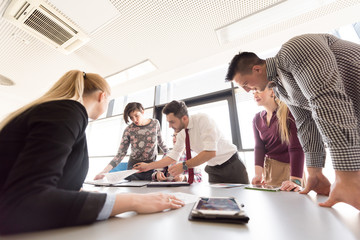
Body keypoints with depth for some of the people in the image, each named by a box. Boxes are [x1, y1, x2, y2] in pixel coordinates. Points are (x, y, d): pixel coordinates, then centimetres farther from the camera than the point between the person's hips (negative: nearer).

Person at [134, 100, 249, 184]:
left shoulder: (202, 119, -26)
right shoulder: (181, 133, -5)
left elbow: (211, 152, -34)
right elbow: (173, 156, 1)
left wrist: (184, 166, -32)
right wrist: (148, 166, -3)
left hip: (231, 166, -5)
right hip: (213, 170, 5)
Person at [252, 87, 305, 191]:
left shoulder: (288, 113, -16)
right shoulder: (257, 119, -1)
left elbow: (296, 147, -24)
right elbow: (259, 147, -8)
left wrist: (295, 181, -32)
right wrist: (258, 174, -19)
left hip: (290, 165, -4)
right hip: (268, 167, 4)